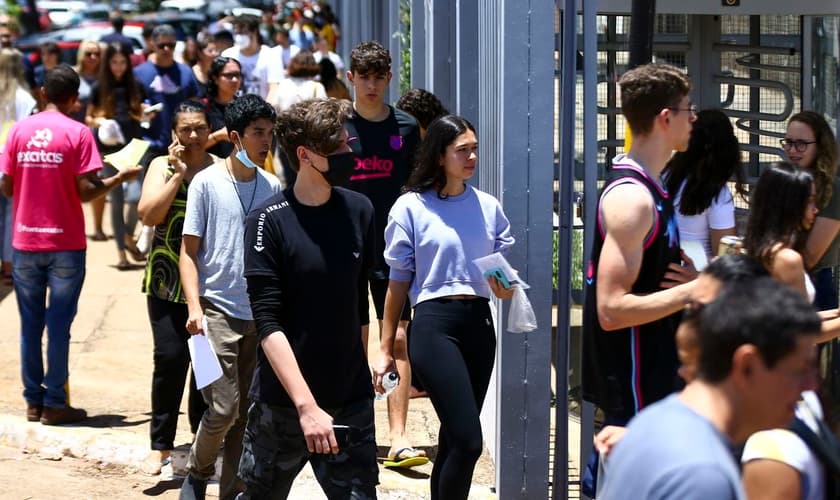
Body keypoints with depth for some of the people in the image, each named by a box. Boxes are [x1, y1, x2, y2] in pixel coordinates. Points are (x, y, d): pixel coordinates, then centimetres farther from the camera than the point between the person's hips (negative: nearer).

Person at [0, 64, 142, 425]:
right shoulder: (78, 134, -8)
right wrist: (119, 178, 3)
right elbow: (86, 192, -13)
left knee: (30, 325, 11)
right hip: (65, 245, -3)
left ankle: (33, 401, 14)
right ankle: (54, 404, 4)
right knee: (59, 325, 2)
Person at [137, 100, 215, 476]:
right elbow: (149, 215, -10)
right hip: (168, 282, -1)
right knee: (170, 357, -10)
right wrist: (178, 174, -13)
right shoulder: (162, 167, 3)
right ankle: (160, 444, -1)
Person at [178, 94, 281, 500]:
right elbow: (189, 252, -3)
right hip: (218, 310, -4)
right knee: (224, 407, -11)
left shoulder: (272, 188, 8)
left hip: (260, 314, 4)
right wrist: (195, 307, -14)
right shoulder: (206, 182, -3)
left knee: (247, 413, 6)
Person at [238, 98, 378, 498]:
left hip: (351, 403, 3)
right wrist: (307, 406, -22)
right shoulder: (269, 222, -10)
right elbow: (268, 324, -15)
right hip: (281, 403, -3)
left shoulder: (358, 212, 3)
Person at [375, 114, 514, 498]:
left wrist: (504, 287, -6)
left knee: (452, 441, 9)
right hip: (435, 322, -5)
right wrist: (386, 350, 2)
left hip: (479, 322, 5)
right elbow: (398, 281, 2)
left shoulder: (488, 207, 11)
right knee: (468, 441, -16)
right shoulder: (411, 207, -1)